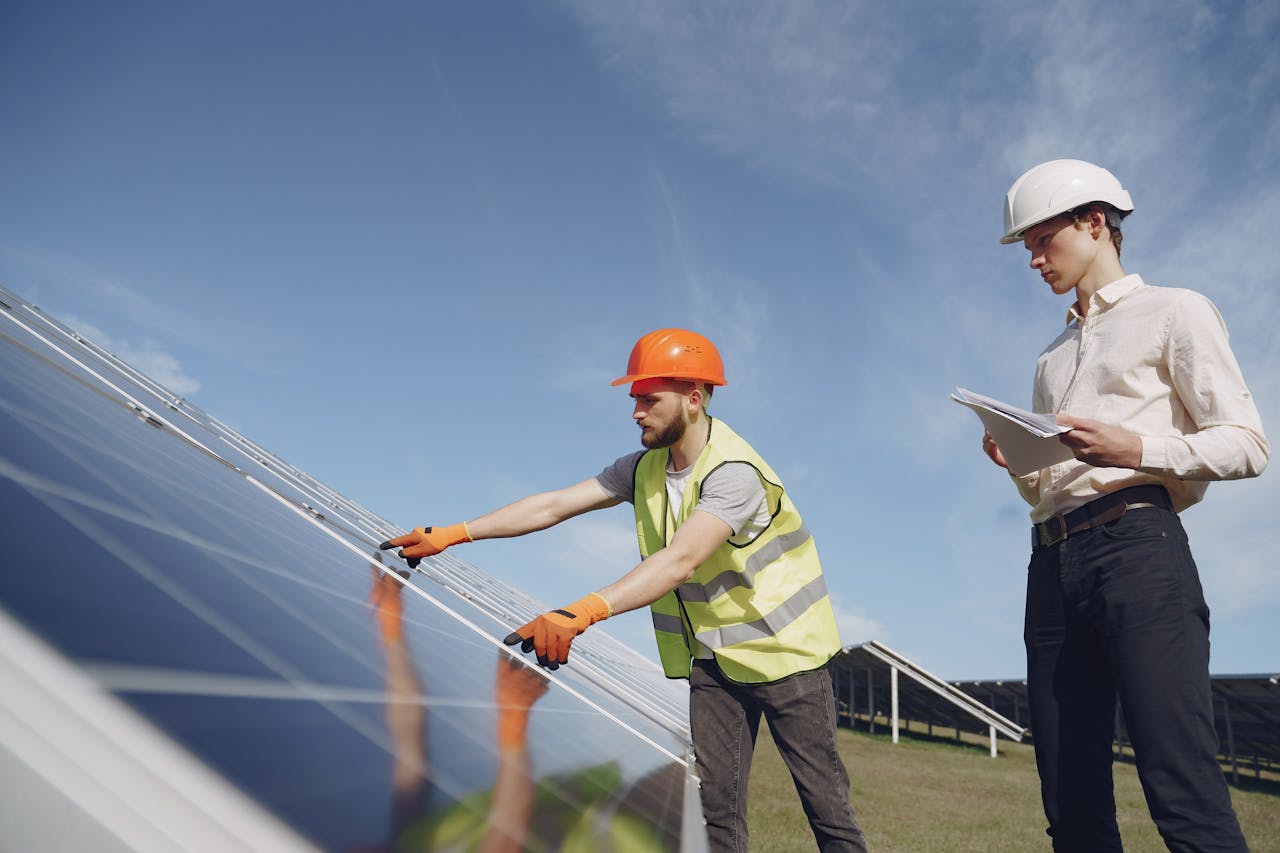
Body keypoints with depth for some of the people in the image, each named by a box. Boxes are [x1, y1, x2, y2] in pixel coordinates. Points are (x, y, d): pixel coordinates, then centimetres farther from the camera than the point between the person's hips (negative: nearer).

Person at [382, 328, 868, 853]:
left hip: (781, 648, -6)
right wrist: (452, 534, -12)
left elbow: (680, 560, -40)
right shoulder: (645, 467, -2)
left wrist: (584, 612, -52)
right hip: (713, 657, 6)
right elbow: (554, 505, -6)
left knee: (823, 795, 3)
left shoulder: (733, 473, -27)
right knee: (715, 800, 4)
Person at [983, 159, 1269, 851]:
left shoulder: (1173, 312, 10)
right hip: (1052, 561, 7)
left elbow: (1246, 445, 0)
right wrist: (1017, 464, 6)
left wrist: (1135, 448, -14)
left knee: (1184, 795, -15)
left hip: (1135, 542, -6)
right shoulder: (1053, 358, 29)